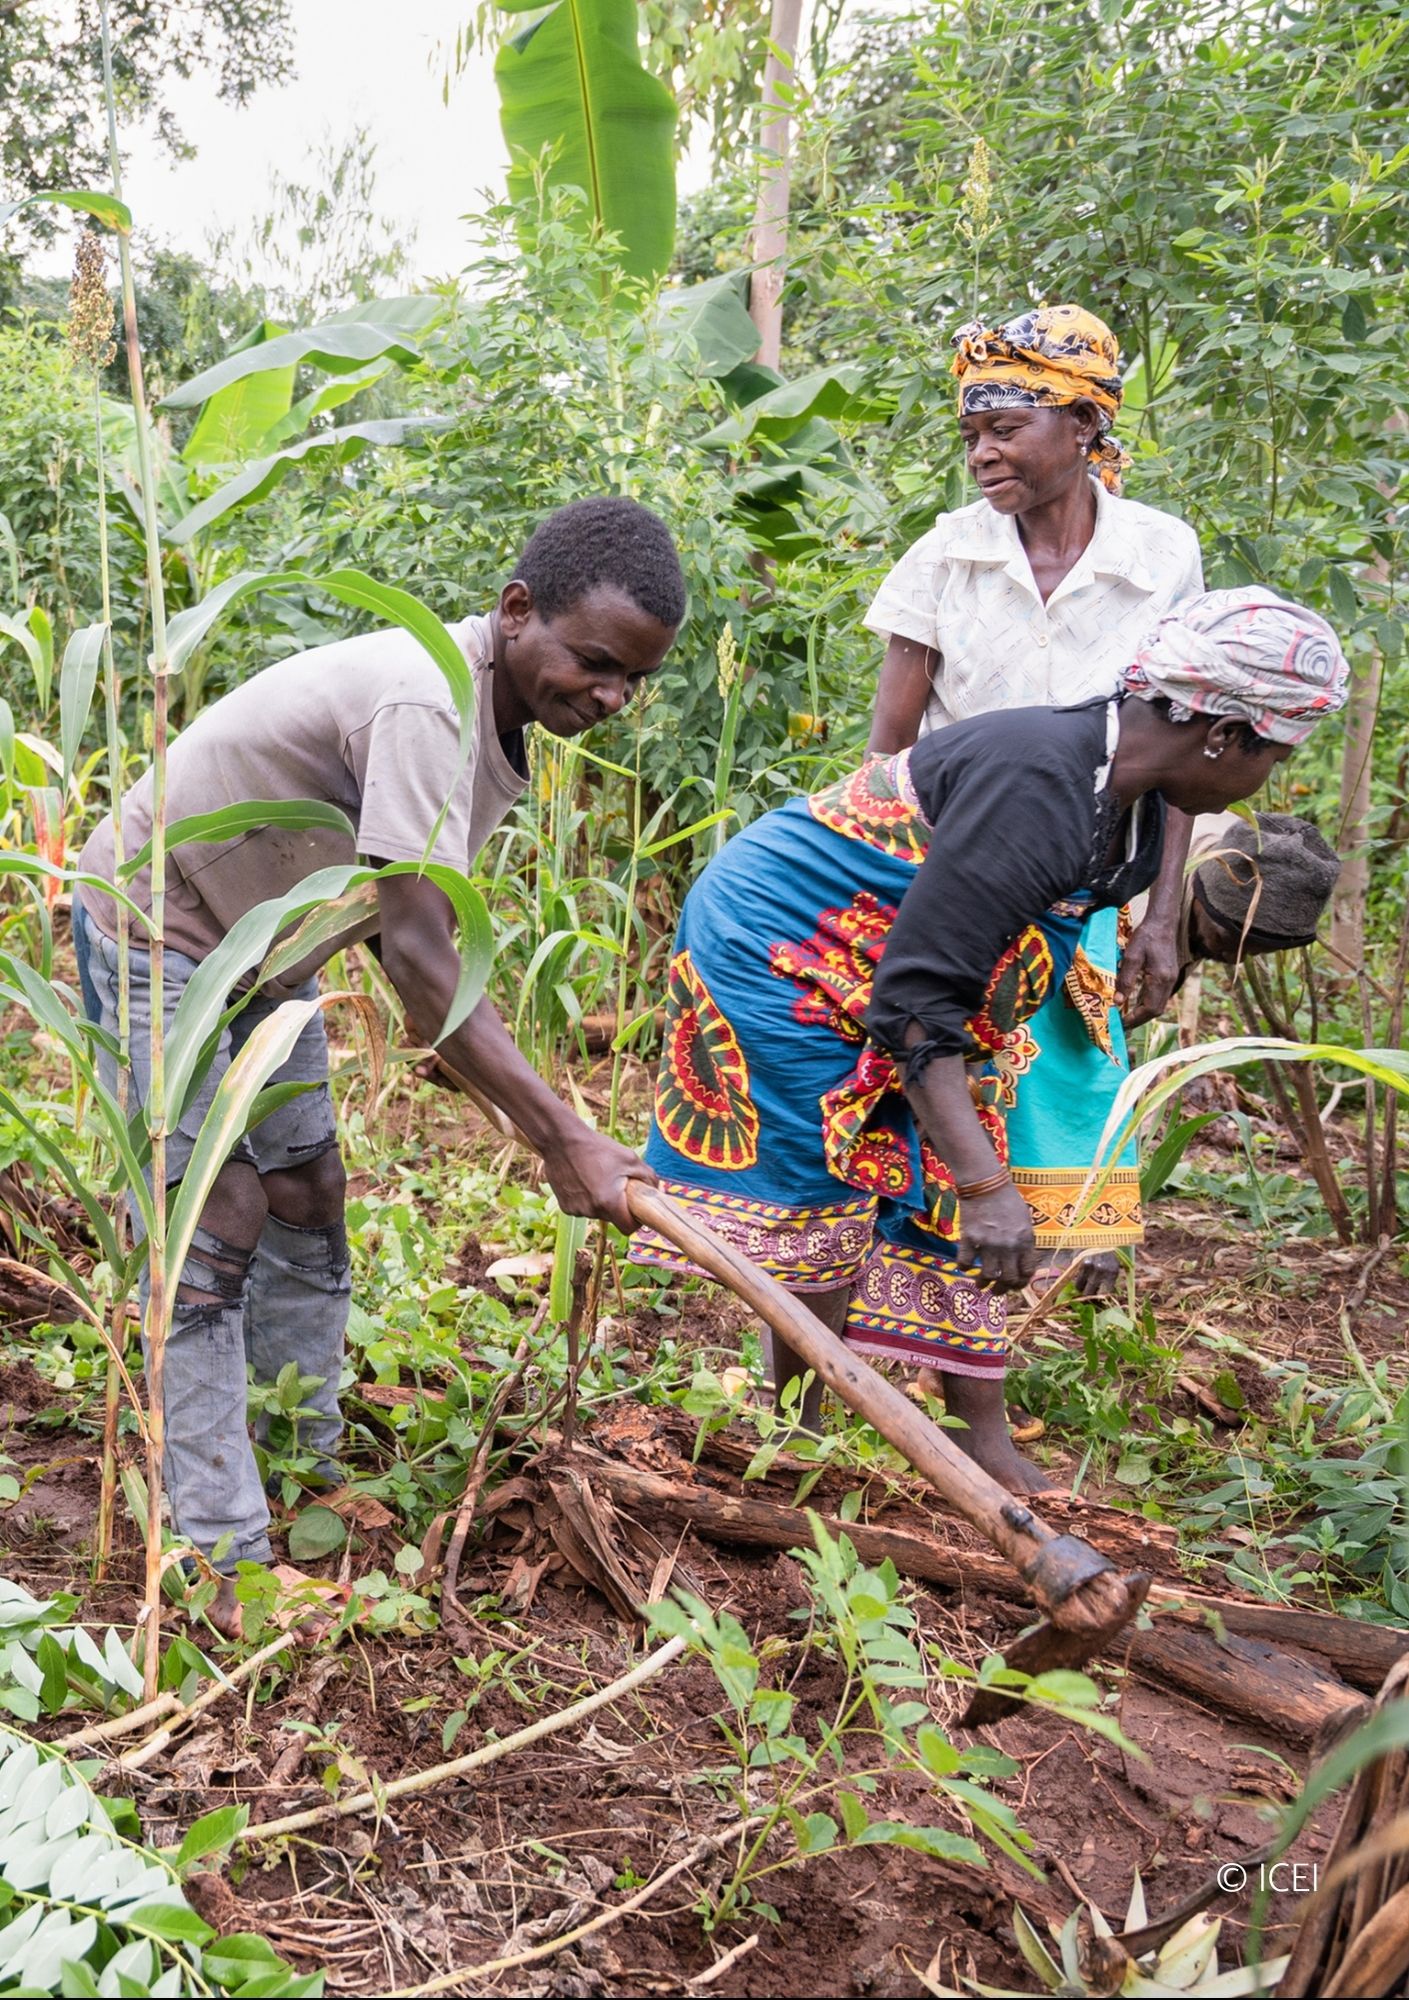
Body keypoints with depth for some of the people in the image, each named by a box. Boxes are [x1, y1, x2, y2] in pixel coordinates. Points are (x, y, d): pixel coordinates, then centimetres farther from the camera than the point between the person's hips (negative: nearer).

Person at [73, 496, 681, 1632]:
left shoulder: (501, 717, -3)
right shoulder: (426, 704, -33)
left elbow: (428, 931, 7)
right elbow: (417, 957, -37)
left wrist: (542, 1121, 6)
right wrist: (562, 1139, -37)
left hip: (264, 948, 9)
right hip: (156, 931, -9)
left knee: (307, 1204, 12)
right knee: (214, 1224, -10)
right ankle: (225, 1561, -2)